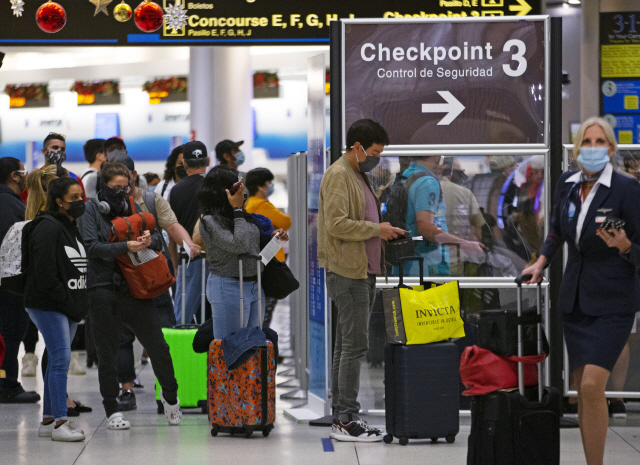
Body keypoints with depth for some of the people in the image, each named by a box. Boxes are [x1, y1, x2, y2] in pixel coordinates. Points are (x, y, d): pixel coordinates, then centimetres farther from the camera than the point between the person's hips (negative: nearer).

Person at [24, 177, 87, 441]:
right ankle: (59, 423, -13)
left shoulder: (72, 228, 17)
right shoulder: (47, 228, -12)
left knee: (57, 360, 11)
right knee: (61, 358, -13)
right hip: (47, 305, -9)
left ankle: (48, 421, 16)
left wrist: (79, 305, 9)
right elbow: (44, 272, -18)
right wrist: (67, 301, -17)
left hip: (69, 307, 9)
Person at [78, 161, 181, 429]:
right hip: (103, 289, -4)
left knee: (157, 346, 2)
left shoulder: (131, 208, 14)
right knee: (108, 353, 3)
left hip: (135, 287, 4)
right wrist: (125, 247, -23)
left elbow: (159, 241, 13)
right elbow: (91, 246, -13)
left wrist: (150, 239, -11)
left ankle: (170, 394, 24)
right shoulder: (91, 209, 0)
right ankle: (111, 410, 12)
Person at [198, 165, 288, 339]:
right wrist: (237, 210, -16)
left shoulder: (244, 214, 9)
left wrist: (272, 236, 4)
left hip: (255, 285, 8)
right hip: (229, 287, -8)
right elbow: (239, 245, -22)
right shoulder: (210, 221, -14)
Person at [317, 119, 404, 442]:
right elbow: (337, 223, -21)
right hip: (347, 272, -10)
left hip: (362, 272, 10)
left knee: (347, 345, 11)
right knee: (355, 345, -11)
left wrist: (382, 231, 12)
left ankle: (341, 417, 15)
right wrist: (376, 229, -15)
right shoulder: (338, 175, -11)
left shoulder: (358, 176, 20)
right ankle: (347, 420, -9)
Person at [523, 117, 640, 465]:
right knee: (583, 389, 7)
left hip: (612, 302, -6)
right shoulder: (567, 185, 4)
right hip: (575, 299, 6)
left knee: (592, 385, -17)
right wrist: (542, 261, 12)